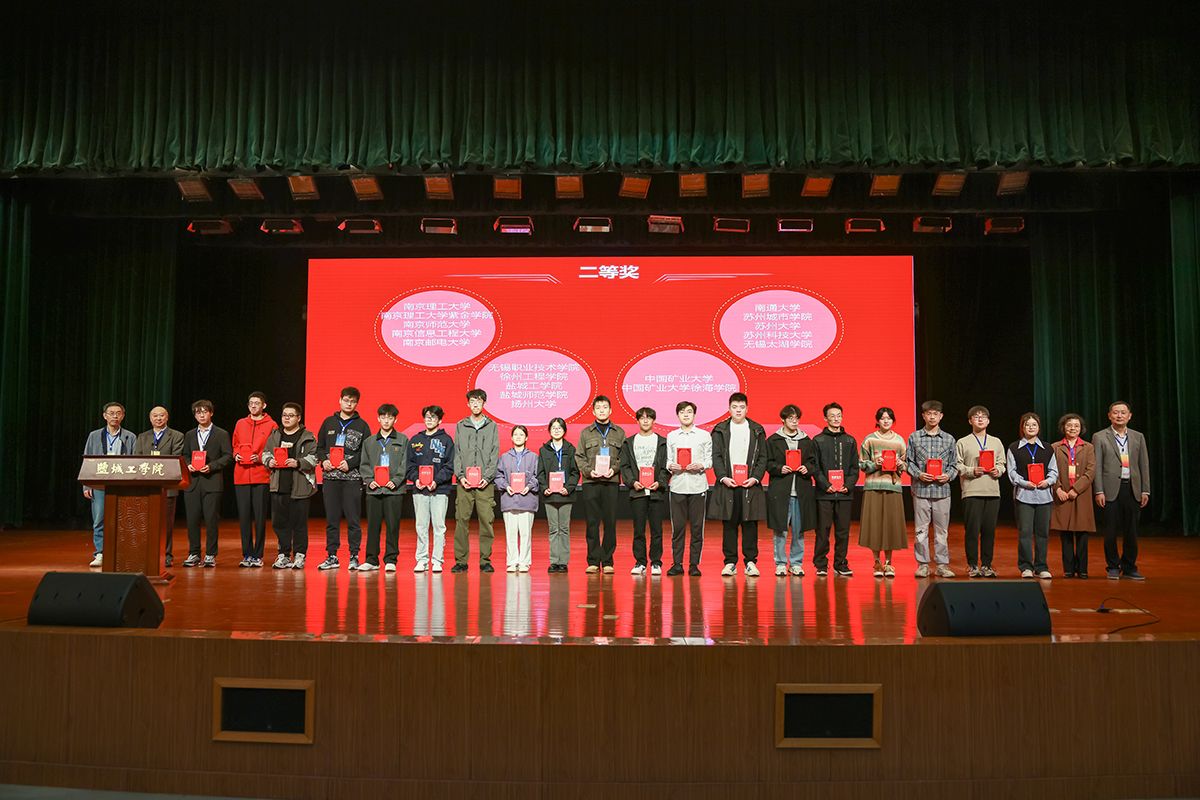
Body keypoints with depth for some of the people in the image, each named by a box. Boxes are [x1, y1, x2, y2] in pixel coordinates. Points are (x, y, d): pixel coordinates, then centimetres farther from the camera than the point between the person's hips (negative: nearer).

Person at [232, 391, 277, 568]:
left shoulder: (271, 425, 3)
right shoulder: (240, 424, 14)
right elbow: (235, 445, 23)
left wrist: (261, 457, -11)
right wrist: (236, 455, 2)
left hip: (261, 476, -3)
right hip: (241, 475, 3)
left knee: (260, 518, -1)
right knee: (244, 517, 3)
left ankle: (258, 555, 5)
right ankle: (247, 555, 10)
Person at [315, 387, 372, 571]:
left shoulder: (362, 426, 5)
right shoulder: (329, 422, 13)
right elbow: (320, 446, 16)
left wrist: (350, 463, -12)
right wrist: (323, 460, -2)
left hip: (352, 478, -3)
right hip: (330, 477, 3)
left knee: (353, 519, -2)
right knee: (331, 519, 6)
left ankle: (354, 557, 5)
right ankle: (332, 556, 13)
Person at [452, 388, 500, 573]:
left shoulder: (492, 426, 9)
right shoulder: (461, 426, 11)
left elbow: (495, 454, 4)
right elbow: (457, 453, 7)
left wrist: (487, 477, -8)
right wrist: (460, 475, -5)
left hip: (485, 482, 0)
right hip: (464, 482, 1)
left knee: (486, 521, -2)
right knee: (461, 521, -1)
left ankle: (485, 560, 6)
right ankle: (461, 561, 6)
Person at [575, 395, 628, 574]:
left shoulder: (619, 433, 12)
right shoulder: (586, 432, 11)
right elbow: (579, 456, 7)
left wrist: (614, 469, -10)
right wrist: (589, 471, -8)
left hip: (611, 481, 0)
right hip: (590, 482, 0)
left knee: (610, 522, 0)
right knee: (592, 522, -1)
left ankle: (607, 561, 6)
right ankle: (593, 561, 5)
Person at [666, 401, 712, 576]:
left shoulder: (704, 435, 7)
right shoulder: (671, 436, 12)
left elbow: (709, 461, 6)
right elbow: (668, 459, 13)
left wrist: (700, 465, -13)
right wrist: (670, 466, -8)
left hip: (698, 485, -1)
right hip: (677, 485, 1)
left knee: (697, 527, 1)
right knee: (677, 526, 0)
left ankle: (694, 564, 7)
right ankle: (677, 563, 7)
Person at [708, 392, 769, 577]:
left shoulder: (757, 430, 8)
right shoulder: (720, 430, 6)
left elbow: (763, 458, 6)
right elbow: (716, 457, 2)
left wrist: (755, 478, -8)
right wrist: (723, 477, -11)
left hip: (750, 485, 0)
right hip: (727, 484, 0)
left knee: (750, 524, 1)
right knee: (729, 524, 3)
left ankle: (750, 562, 8)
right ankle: (730, 562, 9)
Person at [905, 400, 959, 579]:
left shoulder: (949, 439, 9)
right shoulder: (914, 437, 5)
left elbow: (954, 464, 10)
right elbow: (908, 461, 5)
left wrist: (948, 476, -8)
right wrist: (918, 474, -11)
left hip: (942, 490, 1)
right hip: (921, 489, -1)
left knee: (942, 530, 5)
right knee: (921, 529, 1)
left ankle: (942, 565, 12)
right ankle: (922, 564, 9)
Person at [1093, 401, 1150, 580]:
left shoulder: (1138, 437, 12)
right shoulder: (1100, 437, 2)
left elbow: (1144, 465, 10)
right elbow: (1097, 466, -2)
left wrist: (1145, 490, 4)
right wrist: (1099, 491, -9)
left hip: (1132, 489, 3)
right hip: (1111, 490, -3)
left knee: (1131, 531, 7)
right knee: (1111, 531, 0)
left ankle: (1129, 568, 17)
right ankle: (1113, 567, 12)